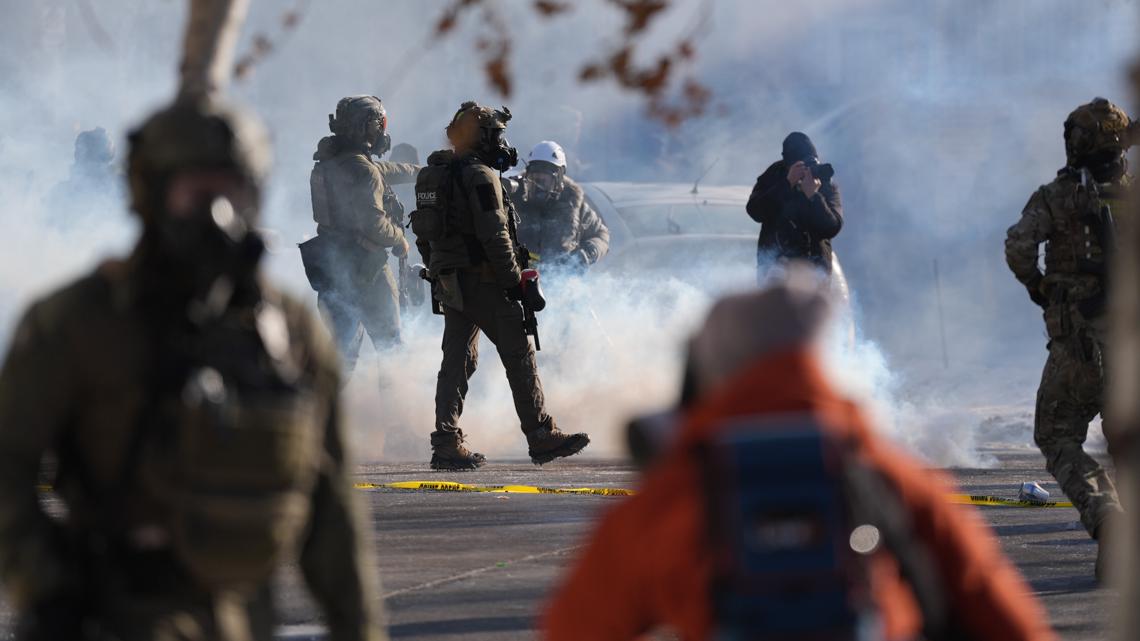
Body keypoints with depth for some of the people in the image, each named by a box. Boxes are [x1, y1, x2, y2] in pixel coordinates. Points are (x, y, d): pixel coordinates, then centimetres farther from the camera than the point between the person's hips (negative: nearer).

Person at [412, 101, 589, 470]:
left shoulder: (434, 175, 14)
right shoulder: (480, 176, -14)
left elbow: (424, 237, 19)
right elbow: (494, 235, -19)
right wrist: (514, 281, -15)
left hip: (450, 283, 9)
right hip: (482, 280, -9)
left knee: (457, 358, 9)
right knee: (519, 356, -2)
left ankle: (446, 443, 3)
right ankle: (541, 437, 1)